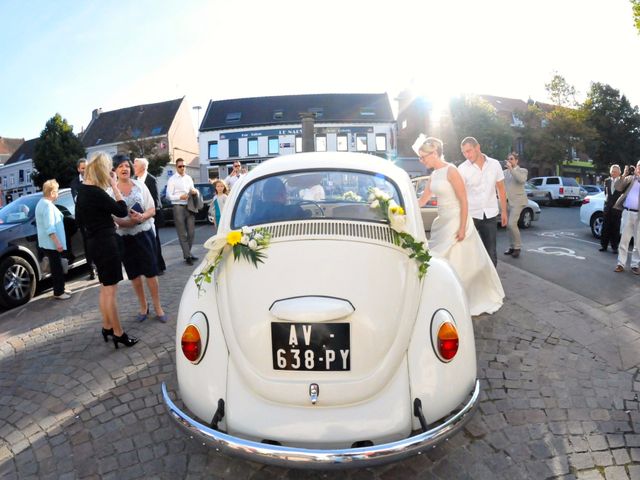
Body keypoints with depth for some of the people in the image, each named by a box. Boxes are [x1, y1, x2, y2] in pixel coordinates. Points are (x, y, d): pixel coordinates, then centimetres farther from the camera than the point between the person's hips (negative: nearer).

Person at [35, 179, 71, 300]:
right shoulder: (48, 205, -20)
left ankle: (60, 289, 26)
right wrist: (57, 242, -25)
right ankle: (58, 292, 4)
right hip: (52, 243, -11)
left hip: (48, 243, 11)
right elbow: (50, 228, -25)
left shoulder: (41, 203, 16)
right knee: (57, 269, -3)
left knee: (57, 267, 17)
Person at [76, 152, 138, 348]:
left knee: (104, 288, 19)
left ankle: (107, 328, 30)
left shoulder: (82, 190, 8)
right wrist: (114, 186, -13)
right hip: (106, 242, -9)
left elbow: (79, 217, 18)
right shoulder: (96, 193, -20)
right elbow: (122, 211, -16)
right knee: (111, 291, -2)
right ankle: (119, 334, 8)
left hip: (95, 241, 10)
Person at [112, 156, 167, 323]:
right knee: (134, 274, 11)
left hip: (144, 234, 0)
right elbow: (111, 218, -5)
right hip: (125, 237, 0)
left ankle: (157, 306, 15)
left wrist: (141, 217, -19)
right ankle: (143, 306, 27)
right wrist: (130, 222, -21)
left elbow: (152, 210, 1)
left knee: (151, 272, 2)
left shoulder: (140, 185, 1)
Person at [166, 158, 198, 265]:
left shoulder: (189, 178, 14)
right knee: (182, 233, 0)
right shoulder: (172, 179, -2)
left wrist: (195, 191, -2)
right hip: (179, 207, -5)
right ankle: (187, 256, 4)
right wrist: (180, 197, -22)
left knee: (191, 232, 10)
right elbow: (168, 196, -7)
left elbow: (193, 191, 22)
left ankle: (188, 253, 23)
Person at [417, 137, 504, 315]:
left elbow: (464, 202, -16)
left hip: (456, 222, -8)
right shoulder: (433, 175, 8)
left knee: (460, 263, 1)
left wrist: (462, 228, -18)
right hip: (442, 222, 8)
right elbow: (422, 200, 14)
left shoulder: (451, 171, -14)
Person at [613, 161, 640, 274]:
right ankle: (621, 264, 10)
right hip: (627, 213, 0)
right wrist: (624, 174, -9)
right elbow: (618, 187, 0)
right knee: (624, 240, 4)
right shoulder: (630, 178, 8)